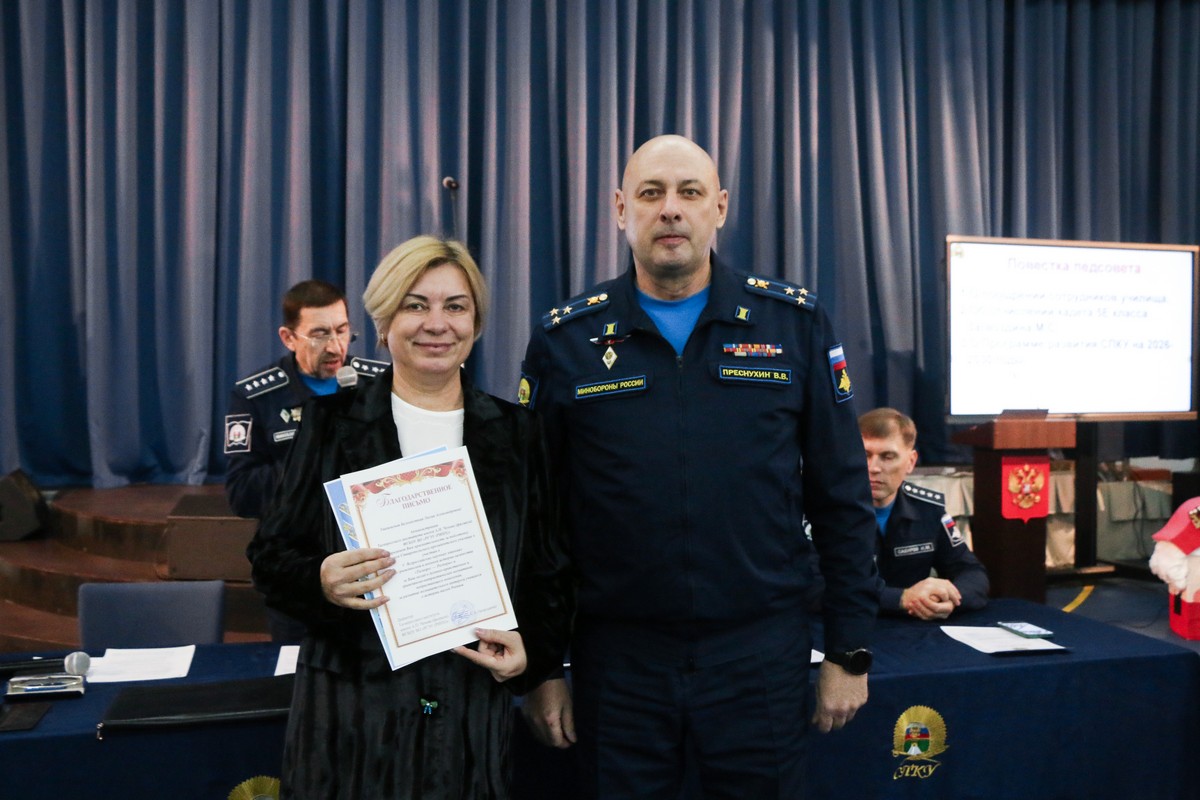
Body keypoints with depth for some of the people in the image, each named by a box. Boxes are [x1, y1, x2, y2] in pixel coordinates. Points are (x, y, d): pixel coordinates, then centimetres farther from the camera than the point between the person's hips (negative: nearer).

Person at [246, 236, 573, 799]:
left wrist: (534, 651, -6)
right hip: (353, 702, -1)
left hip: (474, 705, 2)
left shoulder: (515, 433, 6)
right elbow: (271, 556, 1)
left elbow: (549, 570, 9)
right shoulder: (331, 421, 1)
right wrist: (321, 582, -19)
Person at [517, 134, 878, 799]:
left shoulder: (795, 323, 0)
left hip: (763, 655, 1)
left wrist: (849, 651, 2)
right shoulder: (563, 341, 0)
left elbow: (841, 498, 2)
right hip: (616, 663, 0)